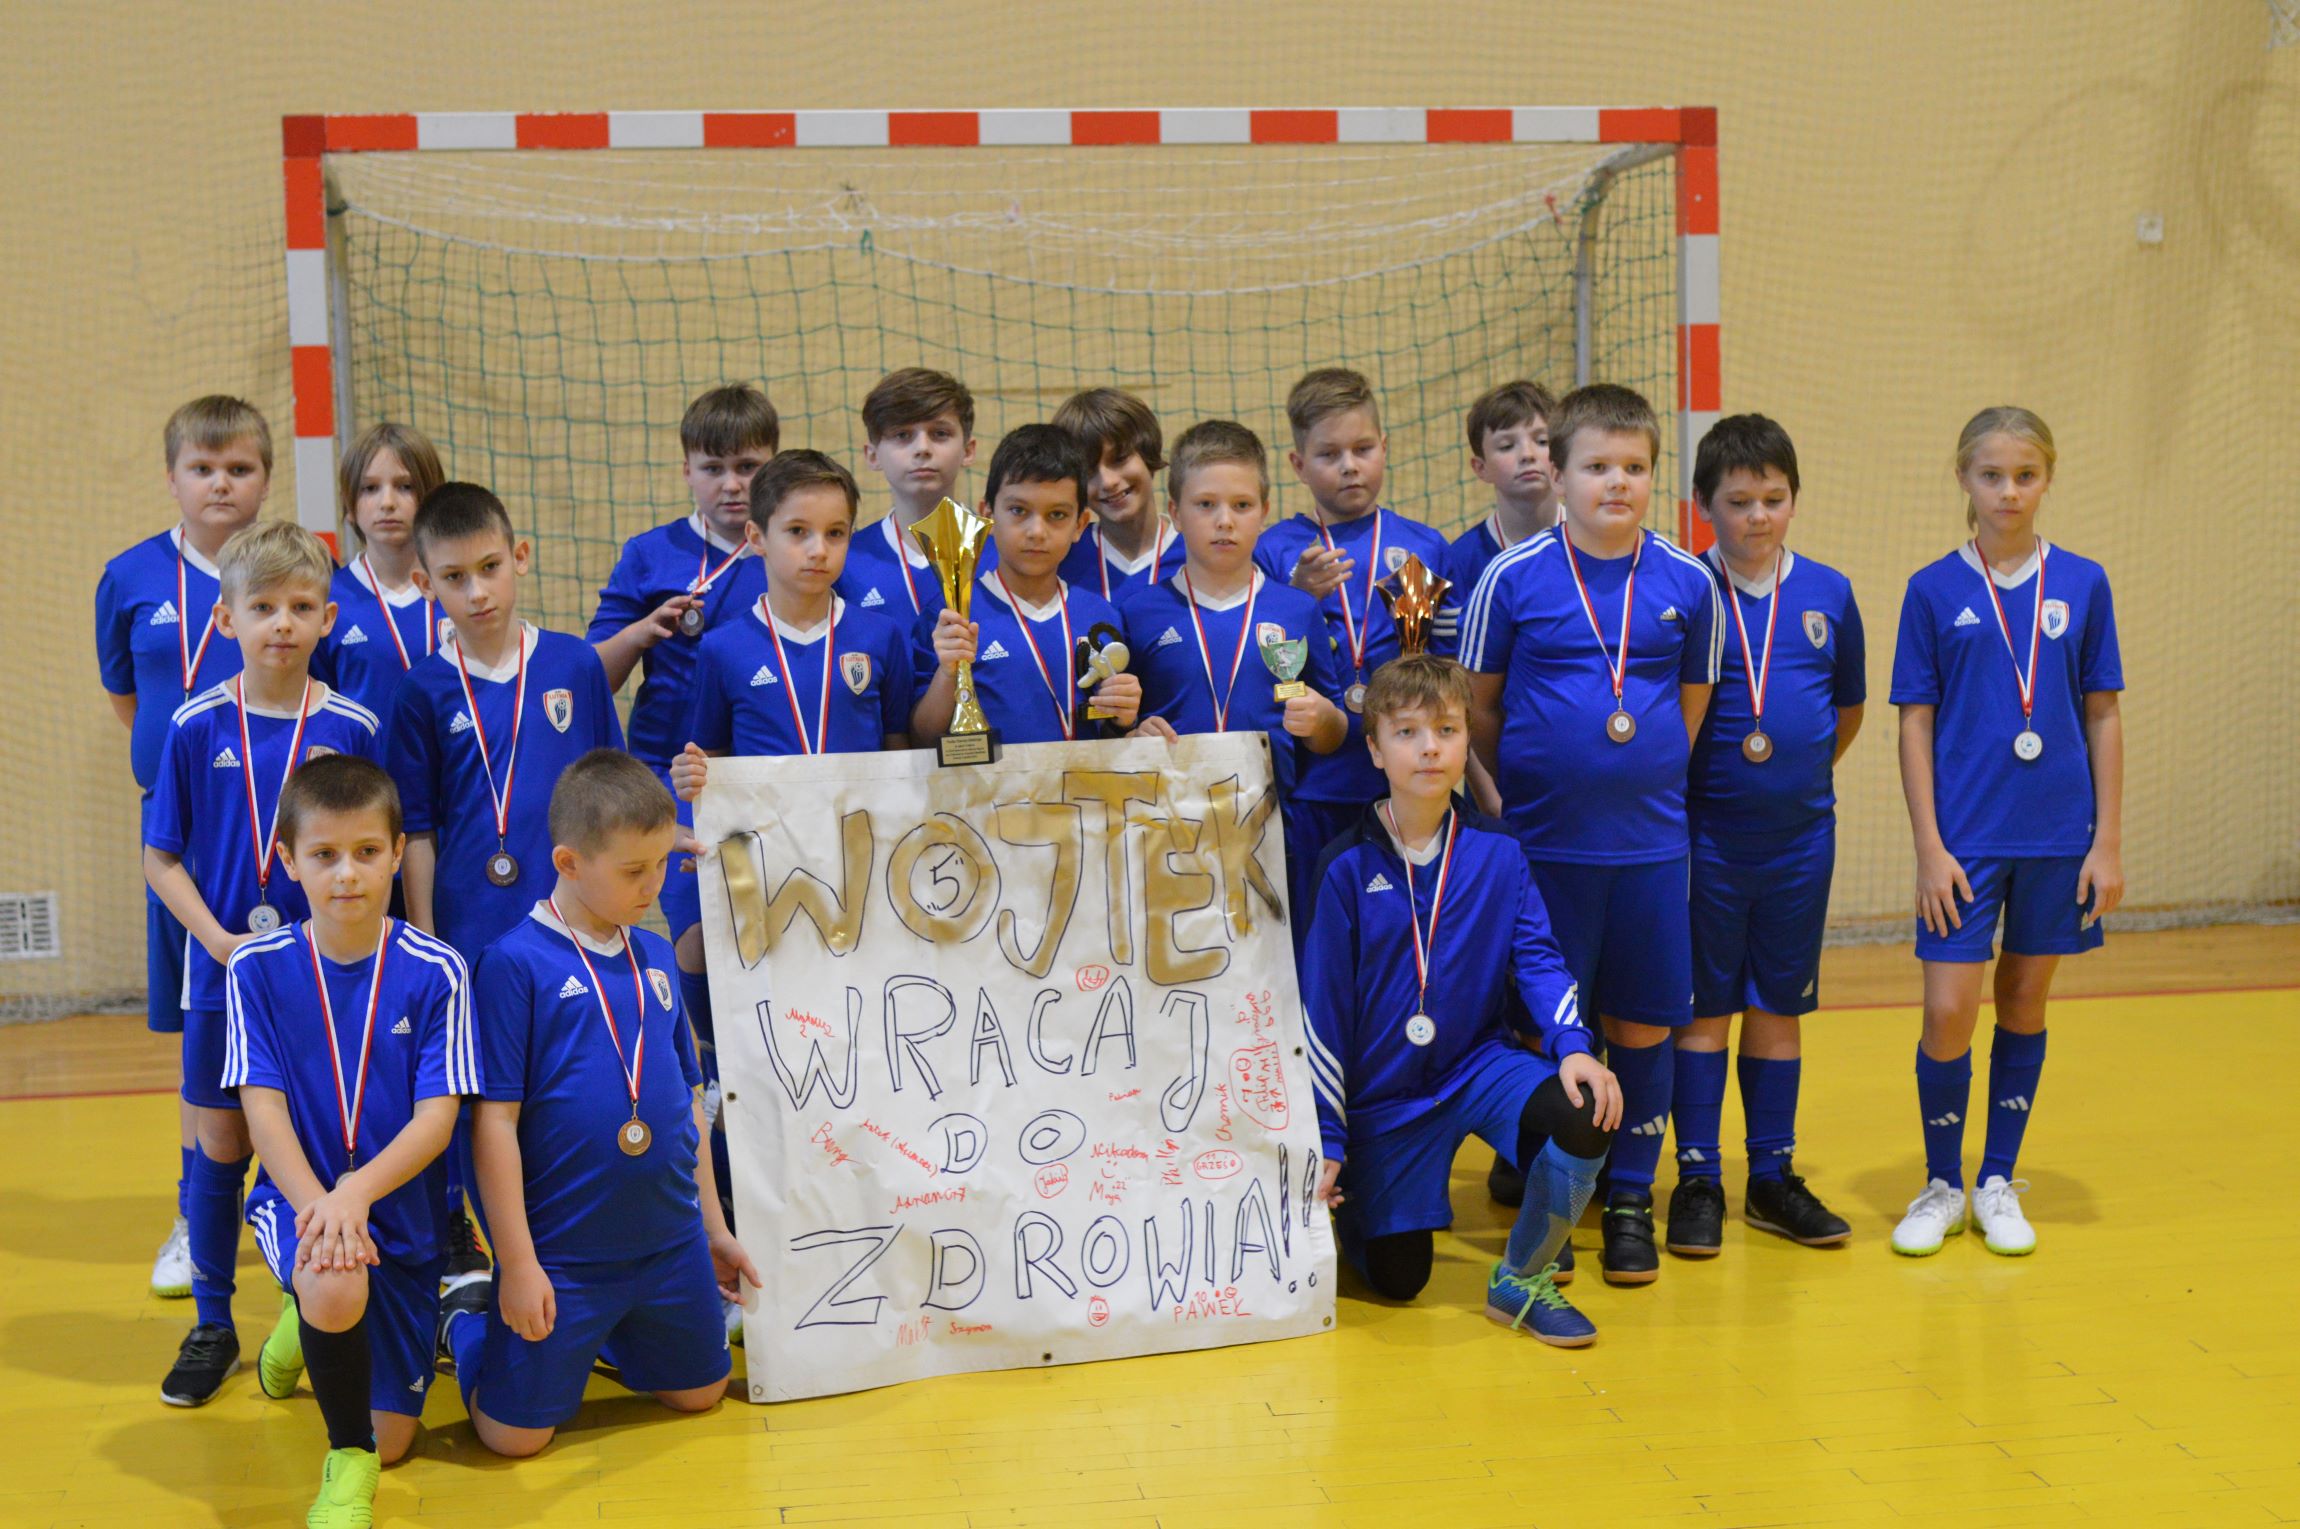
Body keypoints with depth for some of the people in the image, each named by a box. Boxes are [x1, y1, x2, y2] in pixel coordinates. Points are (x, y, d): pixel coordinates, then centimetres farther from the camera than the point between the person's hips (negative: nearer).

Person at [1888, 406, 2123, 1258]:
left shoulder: (2082, 584, 2)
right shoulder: (1934, 591, -1)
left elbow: (2104, 716, 5)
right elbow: (1915, 725, -1)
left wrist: (2107, 843, 0)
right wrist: (1930, 848, -7)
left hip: (2057, 836, 2)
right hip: (1966, 836, -1)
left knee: (2024, 1004, 10)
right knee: (1947, 1013, -5)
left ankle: (1998, 1184, 24)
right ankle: (1941, 1186, 14)